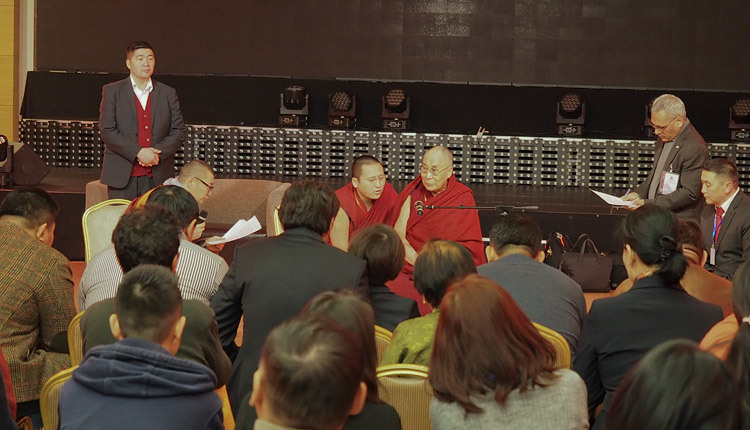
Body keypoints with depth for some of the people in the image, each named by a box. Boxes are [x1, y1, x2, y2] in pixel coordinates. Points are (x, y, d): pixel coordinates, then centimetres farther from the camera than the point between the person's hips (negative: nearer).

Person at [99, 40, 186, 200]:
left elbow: (179, 131, 8)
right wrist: (138, 153, -15)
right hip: (122, 176, -2)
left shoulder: (168, 94, 12)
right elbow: (107, 131, -4)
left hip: (158, 176, 2)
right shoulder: (112, 91, 5)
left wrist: (157, 153, -10)